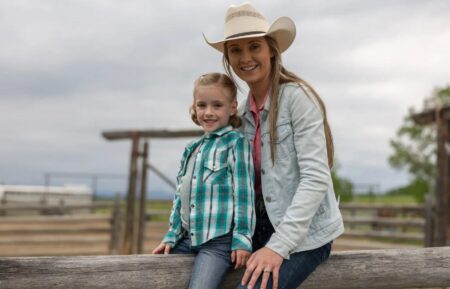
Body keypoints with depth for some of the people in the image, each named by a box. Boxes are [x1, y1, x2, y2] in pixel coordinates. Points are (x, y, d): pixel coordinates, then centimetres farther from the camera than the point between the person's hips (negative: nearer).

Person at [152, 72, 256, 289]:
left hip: (219, 239, -7)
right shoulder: (191, 150, 16)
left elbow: (244, 193, -9)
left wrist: (242, 239, -13)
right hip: (188, 238, 7)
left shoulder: (235, 142, -4)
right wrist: (171, 236, 14)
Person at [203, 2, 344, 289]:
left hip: (303, 233, -6)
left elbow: (316, 178, -18)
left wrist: (278, 245, -23)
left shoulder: (297, 96, -12)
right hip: (263, 231, 7)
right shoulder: (244, 113, 8)